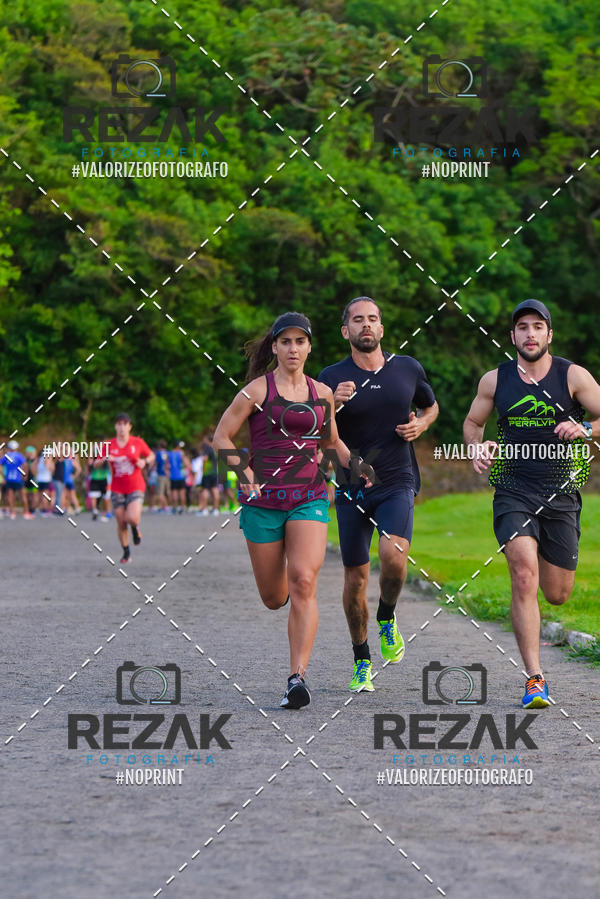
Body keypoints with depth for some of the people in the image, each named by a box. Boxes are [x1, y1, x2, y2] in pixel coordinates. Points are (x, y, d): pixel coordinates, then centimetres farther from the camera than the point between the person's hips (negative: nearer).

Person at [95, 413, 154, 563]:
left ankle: (136, 529, 16)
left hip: (135, 488, -2)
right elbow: (96, 465, 5)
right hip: (117, 489, 2)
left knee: (132, 518, -22)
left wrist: (145, 462, -8)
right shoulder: (109, 445, 1)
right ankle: (126, 552, 21)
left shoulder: (138, 443, -2)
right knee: (121, 523, 2)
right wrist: (105, 460, -17)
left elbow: (151, 455, 14)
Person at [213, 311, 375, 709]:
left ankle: (298, 676, -20)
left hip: (310, 498, 1)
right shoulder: (258, 390, -1)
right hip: (263, 499, -1)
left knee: (304, 582, -19)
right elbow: (222, 437, 1)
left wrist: (355, 463, 6)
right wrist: (244, 473, -14)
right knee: (273, 597, 6)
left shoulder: (322, 394, 9)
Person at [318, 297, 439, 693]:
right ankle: (362, 662, 22)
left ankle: (387, 619, 5)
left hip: (397, 484, 0)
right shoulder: (332, 378, -3)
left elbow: (431, 405, 23)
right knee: (355, 578, 3)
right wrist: (332, 404, -22)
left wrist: (420, 425, 1)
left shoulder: (409, 368, 4)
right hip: (352, 486, 0)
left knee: (394, 556, -26)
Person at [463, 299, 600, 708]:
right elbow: (472, 422, 18)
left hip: (561, 493, 0)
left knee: (557, 594, 7)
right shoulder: (495, 380, 4)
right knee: (524, 579, -20)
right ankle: (535, 679, -18)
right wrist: (478, 448, -3)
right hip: (514, 491, 0)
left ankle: (547, 556, 47)